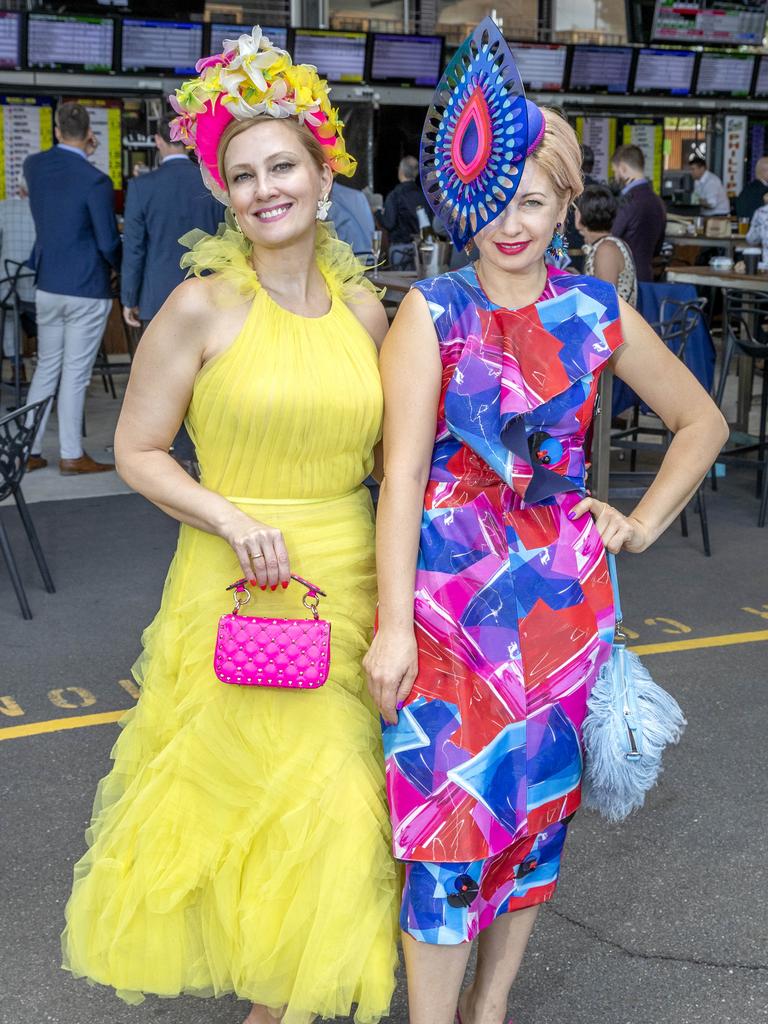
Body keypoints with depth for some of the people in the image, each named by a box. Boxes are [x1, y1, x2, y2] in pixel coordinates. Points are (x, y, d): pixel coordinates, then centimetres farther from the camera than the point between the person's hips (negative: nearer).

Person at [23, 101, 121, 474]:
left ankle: (28, 450, 18)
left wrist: (79, 153, 20)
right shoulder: (95, 181, -17)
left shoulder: (33, 166, 1)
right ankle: (71, 456, 9)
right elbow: (108, 243, -12)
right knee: (75, 374, 1)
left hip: (47, 286, 6)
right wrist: (120, 266, 8)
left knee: (46, 368, 15)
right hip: (87, 290, -6)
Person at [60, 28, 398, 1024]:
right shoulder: (203, 306, -8)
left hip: (347, 582, 4)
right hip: (235, 587, -4)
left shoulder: (364, 306, 4)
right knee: (229, 794, 5)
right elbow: (137, 450, -4)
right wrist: (235, 522, -18)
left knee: (325, 803, 12)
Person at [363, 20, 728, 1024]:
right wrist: (393, 626, -15)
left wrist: (642, 523, 6)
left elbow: (702, 421, 16)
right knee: (449, 822, -1)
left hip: (561, 591, 3)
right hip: (448, 583, -3)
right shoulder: (432, 310, -4)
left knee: (537, 802, 13)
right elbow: (401, 474, -10)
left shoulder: (596, 312, 3)